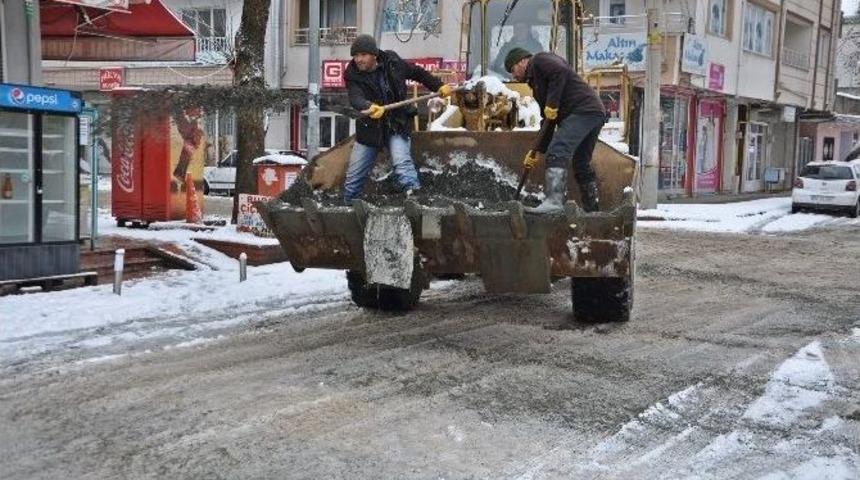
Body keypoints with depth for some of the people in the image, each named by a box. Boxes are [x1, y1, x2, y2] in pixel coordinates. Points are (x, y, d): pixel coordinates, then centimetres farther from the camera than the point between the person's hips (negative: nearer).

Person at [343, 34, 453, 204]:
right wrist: (370, 107, -53)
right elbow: (356, 99, -31)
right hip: (369, 130, 1)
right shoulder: (353, 76, -11)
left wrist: (439, 86, 18)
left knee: (402, 163, -28)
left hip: (396, 126, -1)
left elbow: (418, 73, 12)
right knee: (353, 179, 6)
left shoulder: (393, 63, -6)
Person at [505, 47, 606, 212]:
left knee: (557, 152, -21)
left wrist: (552, 104, -16)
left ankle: (554, 200, -33)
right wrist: (536, 150, 23)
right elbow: (548, 120, 28)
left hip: (583, 110, -10)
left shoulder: (539, 60, 5)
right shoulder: (536, 81, 31)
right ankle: (592, 210, 21)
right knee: (582, 166, 15)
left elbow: (561, 71, -18)